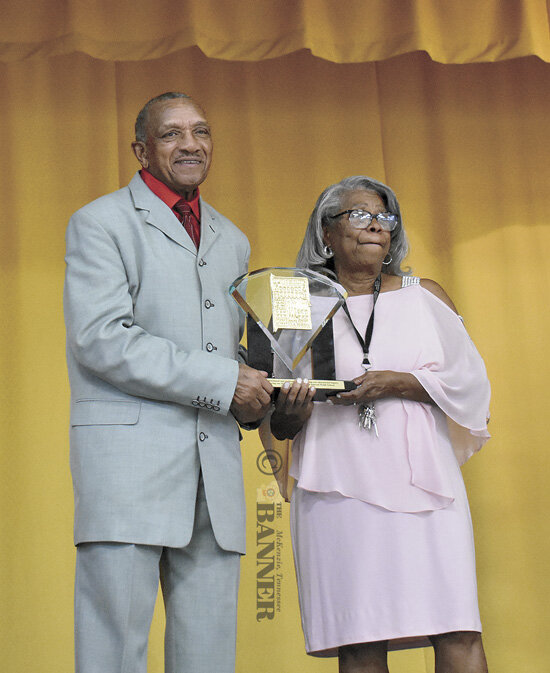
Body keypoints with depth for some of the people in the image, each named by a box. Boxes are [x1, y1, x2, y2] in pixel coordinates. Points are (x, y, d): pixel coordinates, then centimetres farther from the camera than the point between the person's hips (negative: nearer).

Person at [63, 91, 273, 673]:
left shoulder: (231, 242, 24)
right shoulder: (100, 223, 3)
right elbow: (101, 339, -11)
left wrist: (252, 397, 6)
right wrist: (222, 382, -12)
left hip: (215, 463, 6)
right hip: (128, 454, -6)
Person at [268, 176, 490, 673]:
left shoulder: (426, 296, 15)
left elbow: (470, 380, 7)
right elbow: (279, 427, 12)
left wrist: (400, 382, -8)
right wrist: (291, 415, -11)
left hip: (423, 479, 1)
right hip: (342, 486, -1)